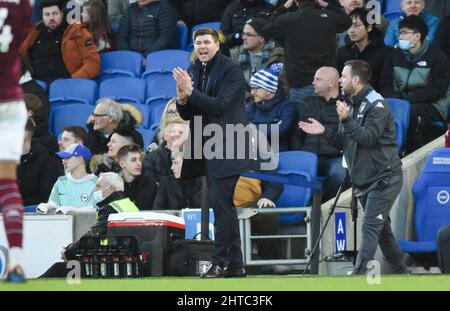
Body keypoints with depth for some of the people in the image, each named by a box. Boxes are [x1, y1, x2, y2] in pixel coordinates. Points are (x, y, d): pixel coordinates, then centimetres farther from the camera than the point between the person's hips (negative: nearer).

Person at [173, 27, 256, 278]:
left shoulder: (231, 70, -9)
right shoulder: (193, 71, 12)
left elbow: (220, 105, -19)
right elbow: (187, 114, 12)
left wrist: (190, 91, -23)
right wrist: (182, 99, -9)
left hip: (227, 144, -8)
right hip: (208, 148, 8)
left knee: (220, 201, -13)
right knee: (224, 204, 11)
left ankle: (220, 262, -11)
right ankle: (235, 264, 15)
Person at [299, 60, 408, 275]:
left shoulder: (376, 105, -12)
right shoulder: (355, 106, 17)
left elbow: (369, 137, -24)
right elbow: (348, 143, 18)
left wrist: (346, 120, -34)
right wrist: (324, 132, 5)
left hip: (383, 178, -9)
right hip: (364, 180, 9)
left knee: (370, 228, -17)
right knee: (382, 229, 13)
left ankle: (358, 275, -26)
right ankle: (399, 273, 21)